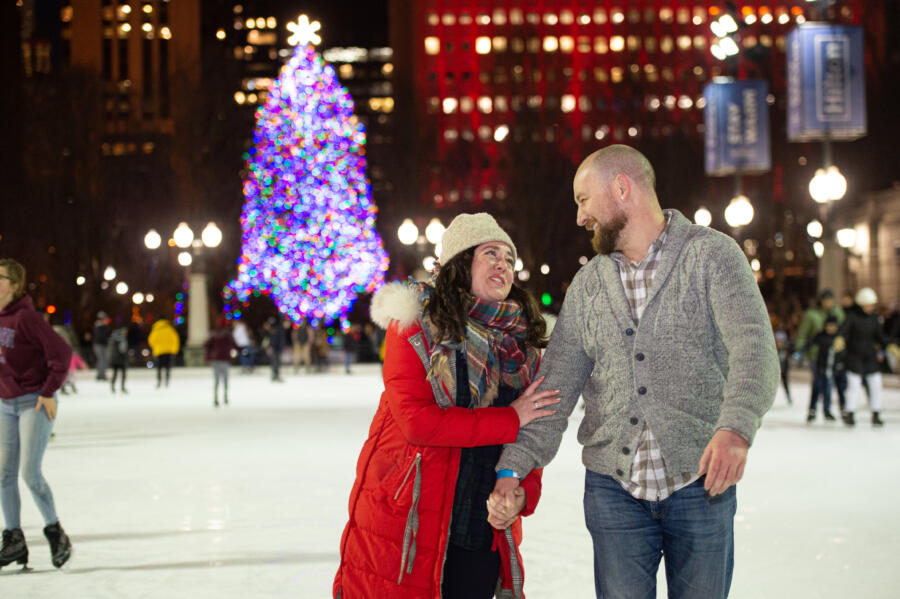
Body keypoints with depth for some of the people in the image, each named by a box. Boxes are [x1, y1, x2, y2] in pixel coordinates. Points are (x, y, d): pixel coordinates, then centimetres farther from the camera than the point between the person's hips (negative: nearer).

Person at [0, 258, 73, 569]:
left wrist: (48, 392, -16)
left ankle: (56, 532, 11)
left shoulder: (25, 316, -17)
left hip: (35, 403, -7)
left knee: (30, 473, -8)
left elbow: (61, 352, -19)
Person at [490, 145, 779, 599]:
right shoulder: (587, 285, 12)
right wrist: (513, 467, -5)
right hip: (613, 489, 3)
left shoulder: (712, 255, -3)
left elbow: (753, 345, -17)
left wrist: (735, 429, -35)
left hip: (699, 483, -3)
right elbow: (556, 385, 8)